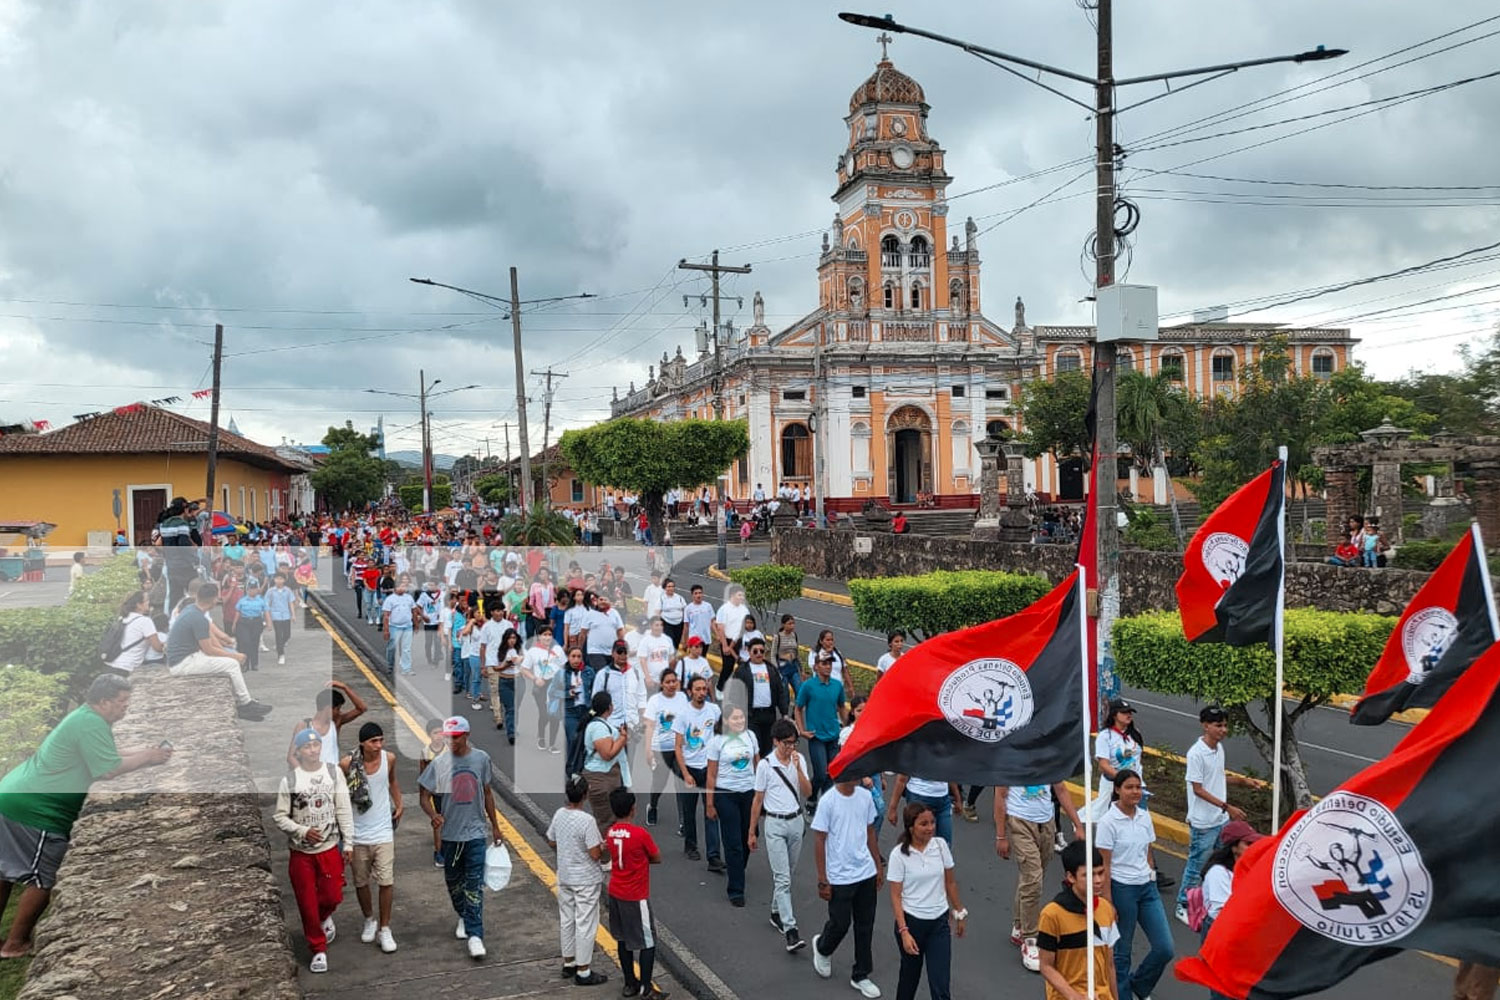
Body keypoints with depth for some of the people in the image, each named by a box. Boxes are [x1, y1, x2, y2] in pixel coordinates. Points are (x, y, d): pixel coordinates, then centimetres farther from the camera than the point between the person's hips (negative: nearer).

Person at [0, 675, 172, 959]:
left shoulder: (85, 717, 13)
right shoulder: (91, 724, -20)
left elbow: (107, 756, 18)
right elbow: (109, 770, -21)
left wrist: (147, 751, 6)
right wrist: (148, 758, -10)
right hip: (33, 809, -11)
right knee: (42, 879, 2)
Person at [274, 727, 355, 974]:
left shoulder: (333, 773, -2)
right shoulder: (289, 780, -7)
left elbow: (344, 811, 0)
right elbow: (280, 817, -4)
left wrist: (348, 843, -2)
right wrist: (303, 831, -17)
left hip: (330, 848, 1)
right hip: (300, 852, -1)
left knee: (332, 896, 2)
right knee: (307, 904, 5)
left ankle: (325, 916, 38)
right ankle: (319, 950, 22)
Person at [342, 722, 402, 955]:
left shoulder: (389, 759, -7)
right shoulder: (347, 764, -14)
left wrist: (399, 804, 9)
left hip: (383, 832, 1)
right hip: (357, 834, -1)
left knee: (386, 881, -3)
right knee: (361, 882, 13)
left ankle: (384, 929, 11)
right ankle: (369, 921, 36)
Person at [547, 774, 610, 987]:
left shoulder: (559, 815, -4)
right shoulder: (587, 821, -26)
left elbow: (551, 842, 9)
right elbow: (595, 854, -23)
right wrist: (603, 847, -3)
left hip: (564, 877, 7)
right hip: (585, 881, -7)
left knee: (567, 921, 18)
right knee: (585, 925, 4)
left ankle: (568, 964, 31)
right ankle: (583, 972, 11)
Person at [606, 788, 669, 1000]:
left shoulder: (610, 833, -2)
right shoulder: (641, 834, -22)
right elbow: (657, 858, -8)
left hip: (616, 894, 7)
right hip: (636, 897, -7)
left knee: (624, 939, 17)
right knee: (647, 942, 5)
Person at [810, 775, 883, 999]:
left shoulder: (865, 796, 1)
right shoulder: (828, 801, -15)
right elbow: (819, 841, -11)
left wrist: (878, 867, 13)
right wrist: (823, 880, -10)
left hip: (866, 873, 5)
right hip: (840, 877, -5)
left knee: (865, 926, 11)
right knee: (840, 924, 7)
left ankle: (861, 976, 26)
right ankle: (822, 948, 39)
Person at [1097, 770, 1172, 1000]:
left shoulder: (1145, 817, 4)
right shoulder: (1108, 822, -13)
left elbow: (1147, 854, 12)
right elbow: (1104, 865, -11)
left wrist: (1152, 879, 12)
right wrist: (1108, 901, -11)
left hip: (1147, 887, 6)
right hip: (1122, 888, -6)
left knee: (1165, 948, 4)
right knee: (1121, 951, 7)